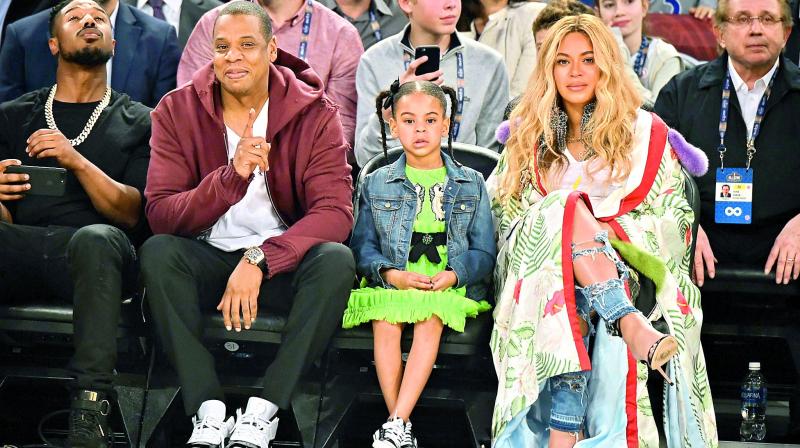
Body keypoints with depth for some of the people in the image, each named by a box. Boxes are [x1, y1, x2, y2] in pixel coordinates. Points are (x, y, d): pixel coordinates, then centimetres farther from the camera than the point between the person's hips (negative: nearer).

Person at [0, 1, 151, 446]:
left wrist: (77, 162, -9)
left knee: (97, 238, -39)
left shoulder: (136, 121, 19)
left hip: (94, 257, -1)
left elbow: (131, 213, 6)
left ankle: (91, 408, -42)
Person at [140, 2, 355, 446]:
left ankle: (264, 410, -29)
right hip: (208, 258, 1)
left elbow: (335, 212, -17)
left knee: (336, 259, -31)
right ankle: (208, 411, -30)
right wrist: (232, 176, -31)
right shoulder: (177, 111, -5)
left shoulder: (314, 113, -7)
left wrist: (259, 259, -31)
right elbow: (160, 214, -15)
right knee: (157, 252, -30)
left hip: (284, 262, -1)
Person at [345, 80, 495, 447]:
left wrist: (453, 275, -13)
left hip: (449, 286, -1)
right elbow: (363, 244, 8)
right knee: (384, 322, -31)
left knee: (431, 319, -33)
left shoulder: (471, 185, 12)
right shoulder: (377, 184, 14)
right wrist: (391, 273, -12)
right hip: (392, 284, 1)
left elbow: (484, 252, 7)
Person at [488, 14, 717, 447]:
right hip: (540, 272, 1)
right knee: (571, 205, -33)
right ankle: (631, 326, -52)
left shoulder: (645, 134, 11)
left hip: (625, 275, 0)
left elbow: (672, 219, 5)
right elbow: (506, 216, 15)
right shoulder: (529, 138, 18)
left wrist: (606, 237, -11)